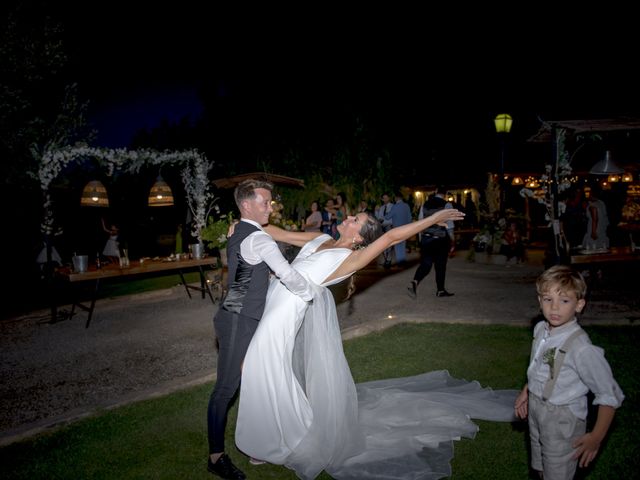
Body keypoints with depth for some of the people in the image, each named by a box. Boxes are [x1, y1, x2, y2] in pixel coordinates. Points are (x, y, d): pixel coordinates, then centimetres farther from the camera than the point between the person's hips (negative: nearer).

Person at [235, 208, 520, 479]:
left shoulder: (350, 258, -12)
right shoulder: (321, 239, 9)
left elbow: (391, 237, -18)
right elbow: (281, 234, 14)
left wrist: (433, 219, -15)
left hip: (288, 312, -7)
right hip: (276, 301, 7)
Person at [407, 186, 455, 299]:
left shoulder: (425, 204, 6)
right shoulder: (446, 205, -7)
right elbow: (449, 226, -10)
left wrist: (421, 241, 15)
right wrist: (452, 242, -2)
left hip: (425, 239, 3)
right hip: (440, 240, -3)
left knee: (425, 264, 5)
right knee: (440, 266, 10)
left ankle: (414, 282, -20)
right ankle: (440, 290, 23)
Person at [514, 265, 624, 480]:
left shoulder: (581, 348, -29)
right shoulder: (540, 329, -7)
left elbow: (610, 395, -21)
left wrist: (596, 437, -16)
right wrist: (526, 392, 13)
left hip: (562, 421, -6)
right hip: (535, 410, 6)